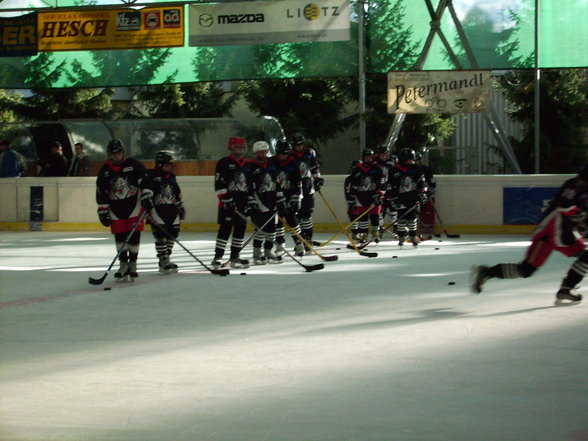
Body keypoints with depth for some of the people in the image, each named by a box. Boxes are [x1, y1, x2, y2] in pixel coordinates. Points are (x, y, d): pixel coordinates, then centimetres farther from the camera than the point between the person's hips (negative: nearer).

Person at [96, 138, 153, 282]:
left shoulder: (133, 165, -5)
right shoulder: (105, 171, 1)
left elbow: (145, 181, -3)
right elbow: (101, 194, 4)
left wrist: (147, 197, -13)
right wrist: (103, 212, 1)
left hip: (134, 205, -2)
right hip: (116, 209, 2)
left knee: (134, 235, -3)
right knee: (120, 236, -1)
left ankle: (132, 263, 8)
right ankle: (123, 265, 6)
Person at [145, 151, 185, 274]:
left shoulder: (171, 176, 16)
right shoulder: (151, 175, -6)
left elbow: (177, 194, 24)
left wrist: (181, 207, 22)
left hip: (171, 210, 7)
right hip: (157, 210, -7)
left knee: (173, 233, 6)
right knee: (161, 234, -11)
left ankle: (166, 258, 18)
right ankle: (163, 261, -7)